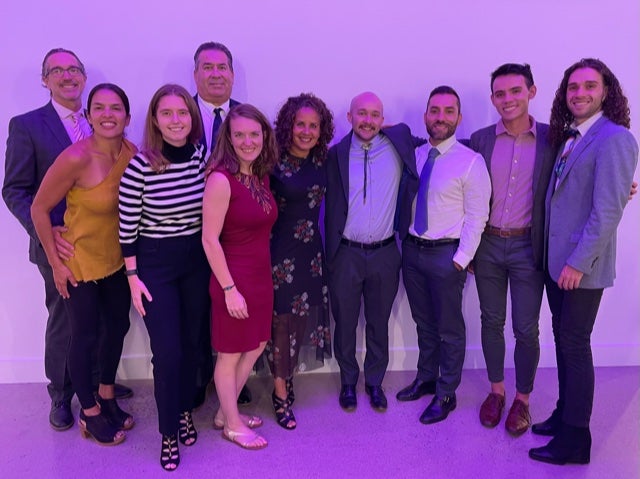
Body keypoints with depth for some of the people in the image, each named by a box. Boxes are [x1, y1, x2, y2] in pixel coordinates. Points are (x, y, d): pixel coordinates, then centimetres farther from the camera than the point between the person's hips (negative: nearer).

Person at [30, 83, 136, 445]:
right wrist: (56, 263, -12)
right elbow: (39, 209, -16)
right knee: (85, 337, 8)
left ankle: (107, 396, 40)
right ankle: (90, 413, 30)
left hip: (118, 259, 5)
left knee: (118, 326, 17)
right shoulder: (76, 158, -25)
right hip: (79, 260, -5)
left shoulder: (133, 154, -10)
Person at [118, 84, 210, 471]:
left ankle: (186, 413, 38)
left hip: (197, 260, 4)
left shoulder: (204, 157, -4)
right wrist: (133, 277, -6)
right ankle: (169, 432, 22)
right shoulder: (140, 166, -15)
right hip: (155, 264, -3)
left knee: (191, 343, 15)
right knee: (167, 352, 1)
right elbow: (127, 227, -8)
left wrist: (214, 261, 8)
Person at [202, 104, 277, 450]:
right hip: (235, 278, -8)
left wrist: (262, 275, 7)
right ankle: (233, 426, 32)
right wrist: (229, 289, -18)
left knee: (255, 347, 20)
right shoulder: (221, 179, -18)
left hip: (261, 275, 8)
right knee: (230, 354, 11)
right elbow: (210, 240, -18)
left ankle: (226, 412, 41)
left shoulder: (262, 176, 5)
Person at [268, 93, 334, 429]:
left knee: (302, 318, 12)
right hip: (280, 250, -5)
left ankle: (286, 376, 33)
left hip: (311, 250, 5)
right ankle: (281, 394, 18)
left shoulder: (323, 162, 4)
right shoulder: (274, 162, -11)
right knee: (281, 319, 3)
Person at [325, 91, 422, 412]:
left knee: (379, 323, 16)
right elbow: (331, 207, 2)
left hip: (385, 254, 1)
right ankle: (348, 381, 35)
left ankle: (375, 382, 36)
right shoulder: (337, 154, -2)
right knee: (345, 323, 13)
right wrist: (330, 254, 0)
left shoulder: (398, 143, -2)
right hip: (346, 254, 0)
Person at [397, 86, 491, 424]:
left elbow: (476, 217, -12)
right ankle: (426, 377, 41)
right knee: (423, 323, 21)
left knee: (449, 329, 10)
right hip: (412, 251, 5)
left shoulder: (471, 162, -11)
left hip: (446, 255, -5)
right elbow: (405, 203, 10)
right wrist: (403, 242, 5)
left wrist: (461, 259, -15)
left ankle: (446, 395, 27)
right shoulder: (414, 155, 4)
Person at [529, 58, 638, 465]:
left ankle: (575, 437, 17)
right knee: (563, 338, 16)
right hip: (556, 259, 8)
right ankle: (565, 412, 33)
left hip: (582, 265, -7)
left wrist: (578, 262, -19)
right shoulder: (568, 136, 10)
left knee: (575, 344, 2)